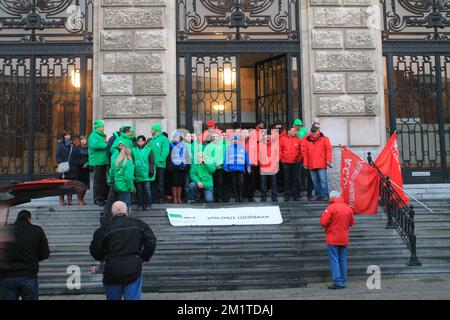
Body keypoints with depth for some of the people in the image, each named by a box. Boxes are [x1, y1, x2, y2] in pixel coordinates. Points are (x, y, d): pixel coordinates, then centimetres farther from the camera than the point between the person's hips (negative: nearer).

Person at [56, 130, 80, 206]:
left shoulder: (73, 145, 15)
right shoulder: (60, 145, 5)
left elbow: (77, 156, 13)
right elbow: (58, 156, -1)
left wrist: (76, 164, -1)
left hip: (72, 168, 3)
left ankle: (70, 199, 10)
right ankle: (61, 199, 4)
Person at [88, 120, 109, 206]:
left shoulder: (101, 135, 20)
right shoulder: (93, 135, -11)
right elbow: (94, 145, -28)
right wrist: (105, 145, -18)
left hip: (103, 161, 9)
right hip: (97, 161, -9)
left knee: (103, 180, 13)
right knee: (98, 181, -4)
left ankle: (102, 197, 22)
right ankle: (97, 198, 3)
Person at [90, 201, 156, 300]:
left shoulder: (104, 229, -3)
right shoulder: (139, 225, 2)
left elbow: (95, 251, 1)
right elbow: (151, 242, 1)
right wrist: (144, 258, 13)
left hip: (112, 271, 0)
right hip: (134, 270, 1)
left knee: (113, 298, 17)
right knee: (133, 297, 5)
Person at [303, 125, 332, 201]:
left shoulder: (324, 139, 3)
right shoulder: (307, 140, 11)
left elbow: (329, 149, -3)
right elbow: (305, 152, 11)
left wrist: (328, 160, -12)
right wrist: (305, 163, 8)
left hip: (321, 164, -4)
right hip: (311, 165, 4)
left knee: (323, 180, -8)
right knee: (315, 181, 9)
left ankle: (325, 195, -4)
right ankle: (318, 195, 17)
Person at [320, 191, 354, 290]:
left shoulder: (331, 208, -14)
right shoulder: (348, 208, 4)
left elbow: (323, 223, -17)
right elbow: (351, 222, 15)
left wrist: (328, 227, 3)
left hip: (333, 239, -5)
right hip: (344, 239, 6)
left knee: (334, 260, -1)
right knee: (343, 261, 12)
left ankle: (338, 282, -5)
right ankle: (343, 282, 17)